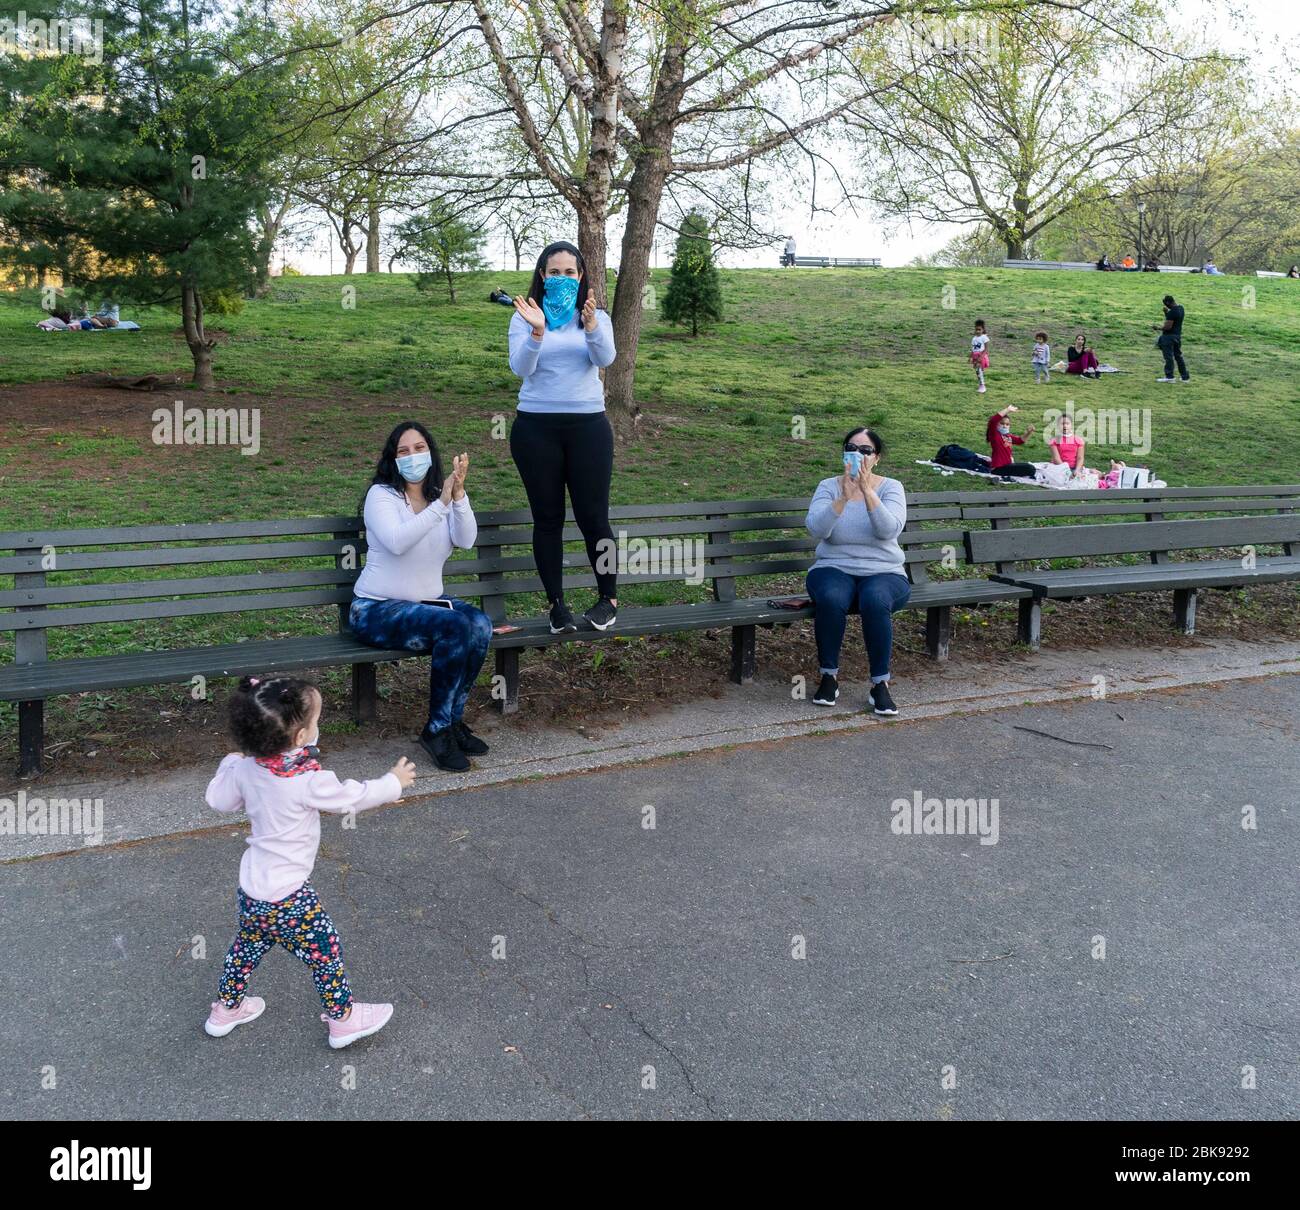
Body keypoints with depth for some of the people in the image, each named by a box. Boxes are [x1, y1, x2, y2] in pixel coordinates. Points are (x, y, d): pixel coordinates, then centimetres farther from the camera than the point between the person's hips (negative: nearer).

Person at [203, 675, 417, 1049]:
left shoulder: (245, 767, -10)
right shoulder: (309, 781, -29)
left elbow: (218, 799, 7)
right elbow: (352, 797, -14)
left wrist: (231, 762, 23)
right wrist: (394, 782, 2)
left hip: (251, 888, 7)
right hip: (287, 899, -7)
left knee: (247, 946, 28)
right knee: (326, 952, 12)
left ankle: (225, 1010, 46)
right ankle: (343, 1019, 28)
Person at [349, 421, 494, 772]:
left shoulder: (442, 494, 7)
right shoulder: (381, 494, -8)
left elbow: (466, 540, -12)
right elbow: (397, 542, -28)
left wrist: (458, 494, -27)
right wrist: (441, 504, -34)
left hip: (429, 601, 5)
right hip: (377, 609, -5)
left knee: (479, 624, -26)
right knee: (455, 626, -31)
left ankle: (453, 720, -11)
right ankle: (437, 729, -18)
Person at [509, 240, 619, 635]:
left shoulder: (596, 316, 7)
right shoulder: (524, 317, 5)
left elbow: (606, 358, -12)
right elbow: (520, 368, -10)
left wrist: (591, 326, -32)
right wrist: (537, 332, -27)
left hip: (588, 425, 0)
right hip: (536, 427, 0)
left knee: (593, 516, 0)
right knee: (547, 517, 5)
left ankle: (609, 598, 17)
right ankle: (557, 603, 15)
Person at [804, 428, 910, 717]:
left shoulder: (891, 487, 2)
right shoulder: (829, 487, 3)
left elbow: (889, 530, -17)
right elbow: (817, 529, -15)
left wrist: (867, 491, -27)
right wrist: (844, 497, -27)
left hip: (883, 573, 0)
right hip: (834, 569, 0)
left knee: (875, 601, -35)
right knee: (831, 599, -34)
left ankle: (880, 684, -22)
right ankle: (829, 676, -13)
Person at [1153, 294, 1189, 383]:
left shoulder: (1172, 312, -21)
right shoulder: (1180, 308, 9)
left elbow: (1168, 327, -23)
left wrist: (1158, 328, -10)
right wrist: (1166, 312, 11)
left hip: (1169, 336, -10)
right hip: (1178, 335, 10)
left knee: (1169, 357, -3)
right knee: (1178, 356, 16)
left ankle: (1169, 377, -1)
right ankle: (1185, 376, 19)